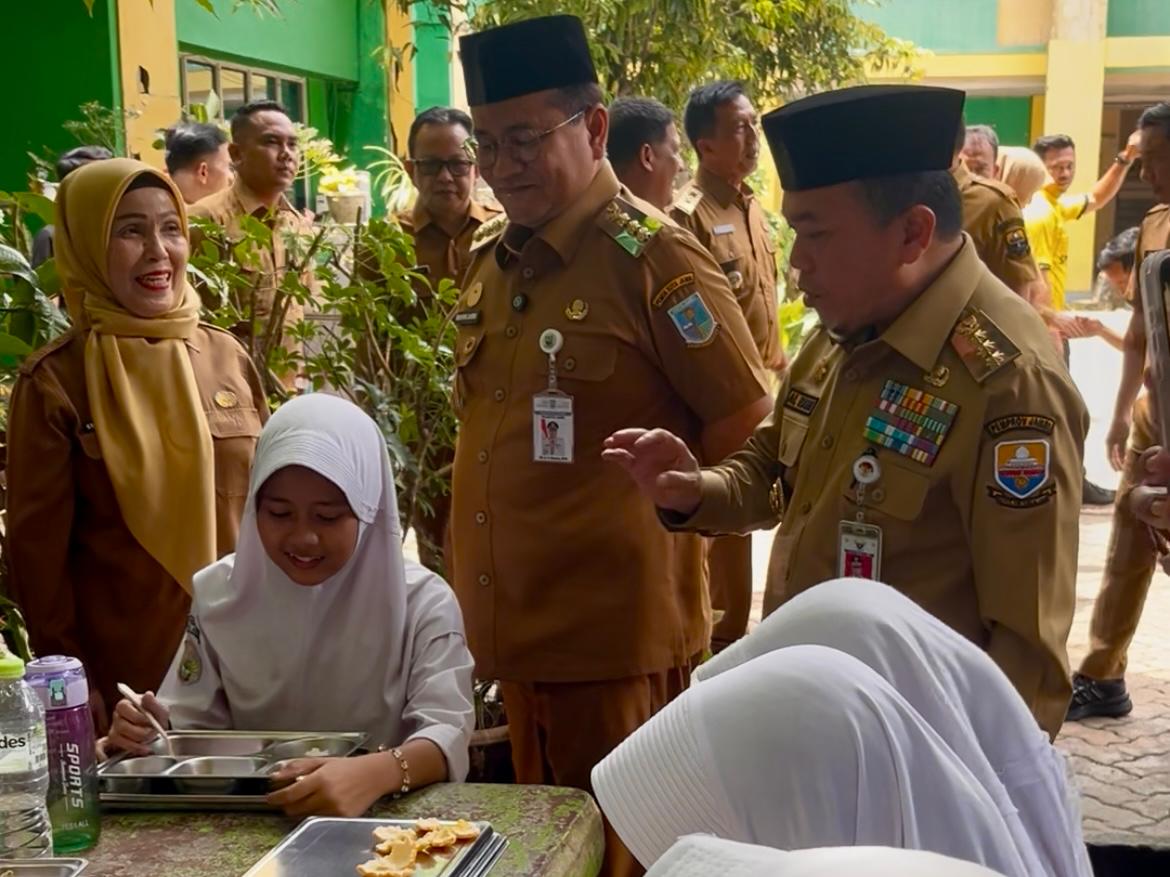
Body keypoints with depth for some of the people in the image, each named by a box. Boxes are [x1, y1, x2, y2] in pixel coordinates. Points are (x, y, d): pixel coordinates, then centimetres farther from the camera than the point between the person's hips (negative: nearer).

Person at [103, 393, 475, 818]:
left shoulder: (422, 602, -8)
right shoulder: (219, 592, 2)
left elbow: (447, 733, -18)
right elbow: (192, 723, 4)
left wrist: (376, 773, -39)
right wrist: (153, 735, -19)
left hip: (381, 820, -3)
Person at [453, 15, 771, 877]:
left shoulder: (651, 257, -13)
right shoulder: (490, 260, 9)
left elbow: (745, 423, -12)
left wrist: (656, 512, -6)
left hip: (616, 627, -7)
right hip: (514, 622, 7)